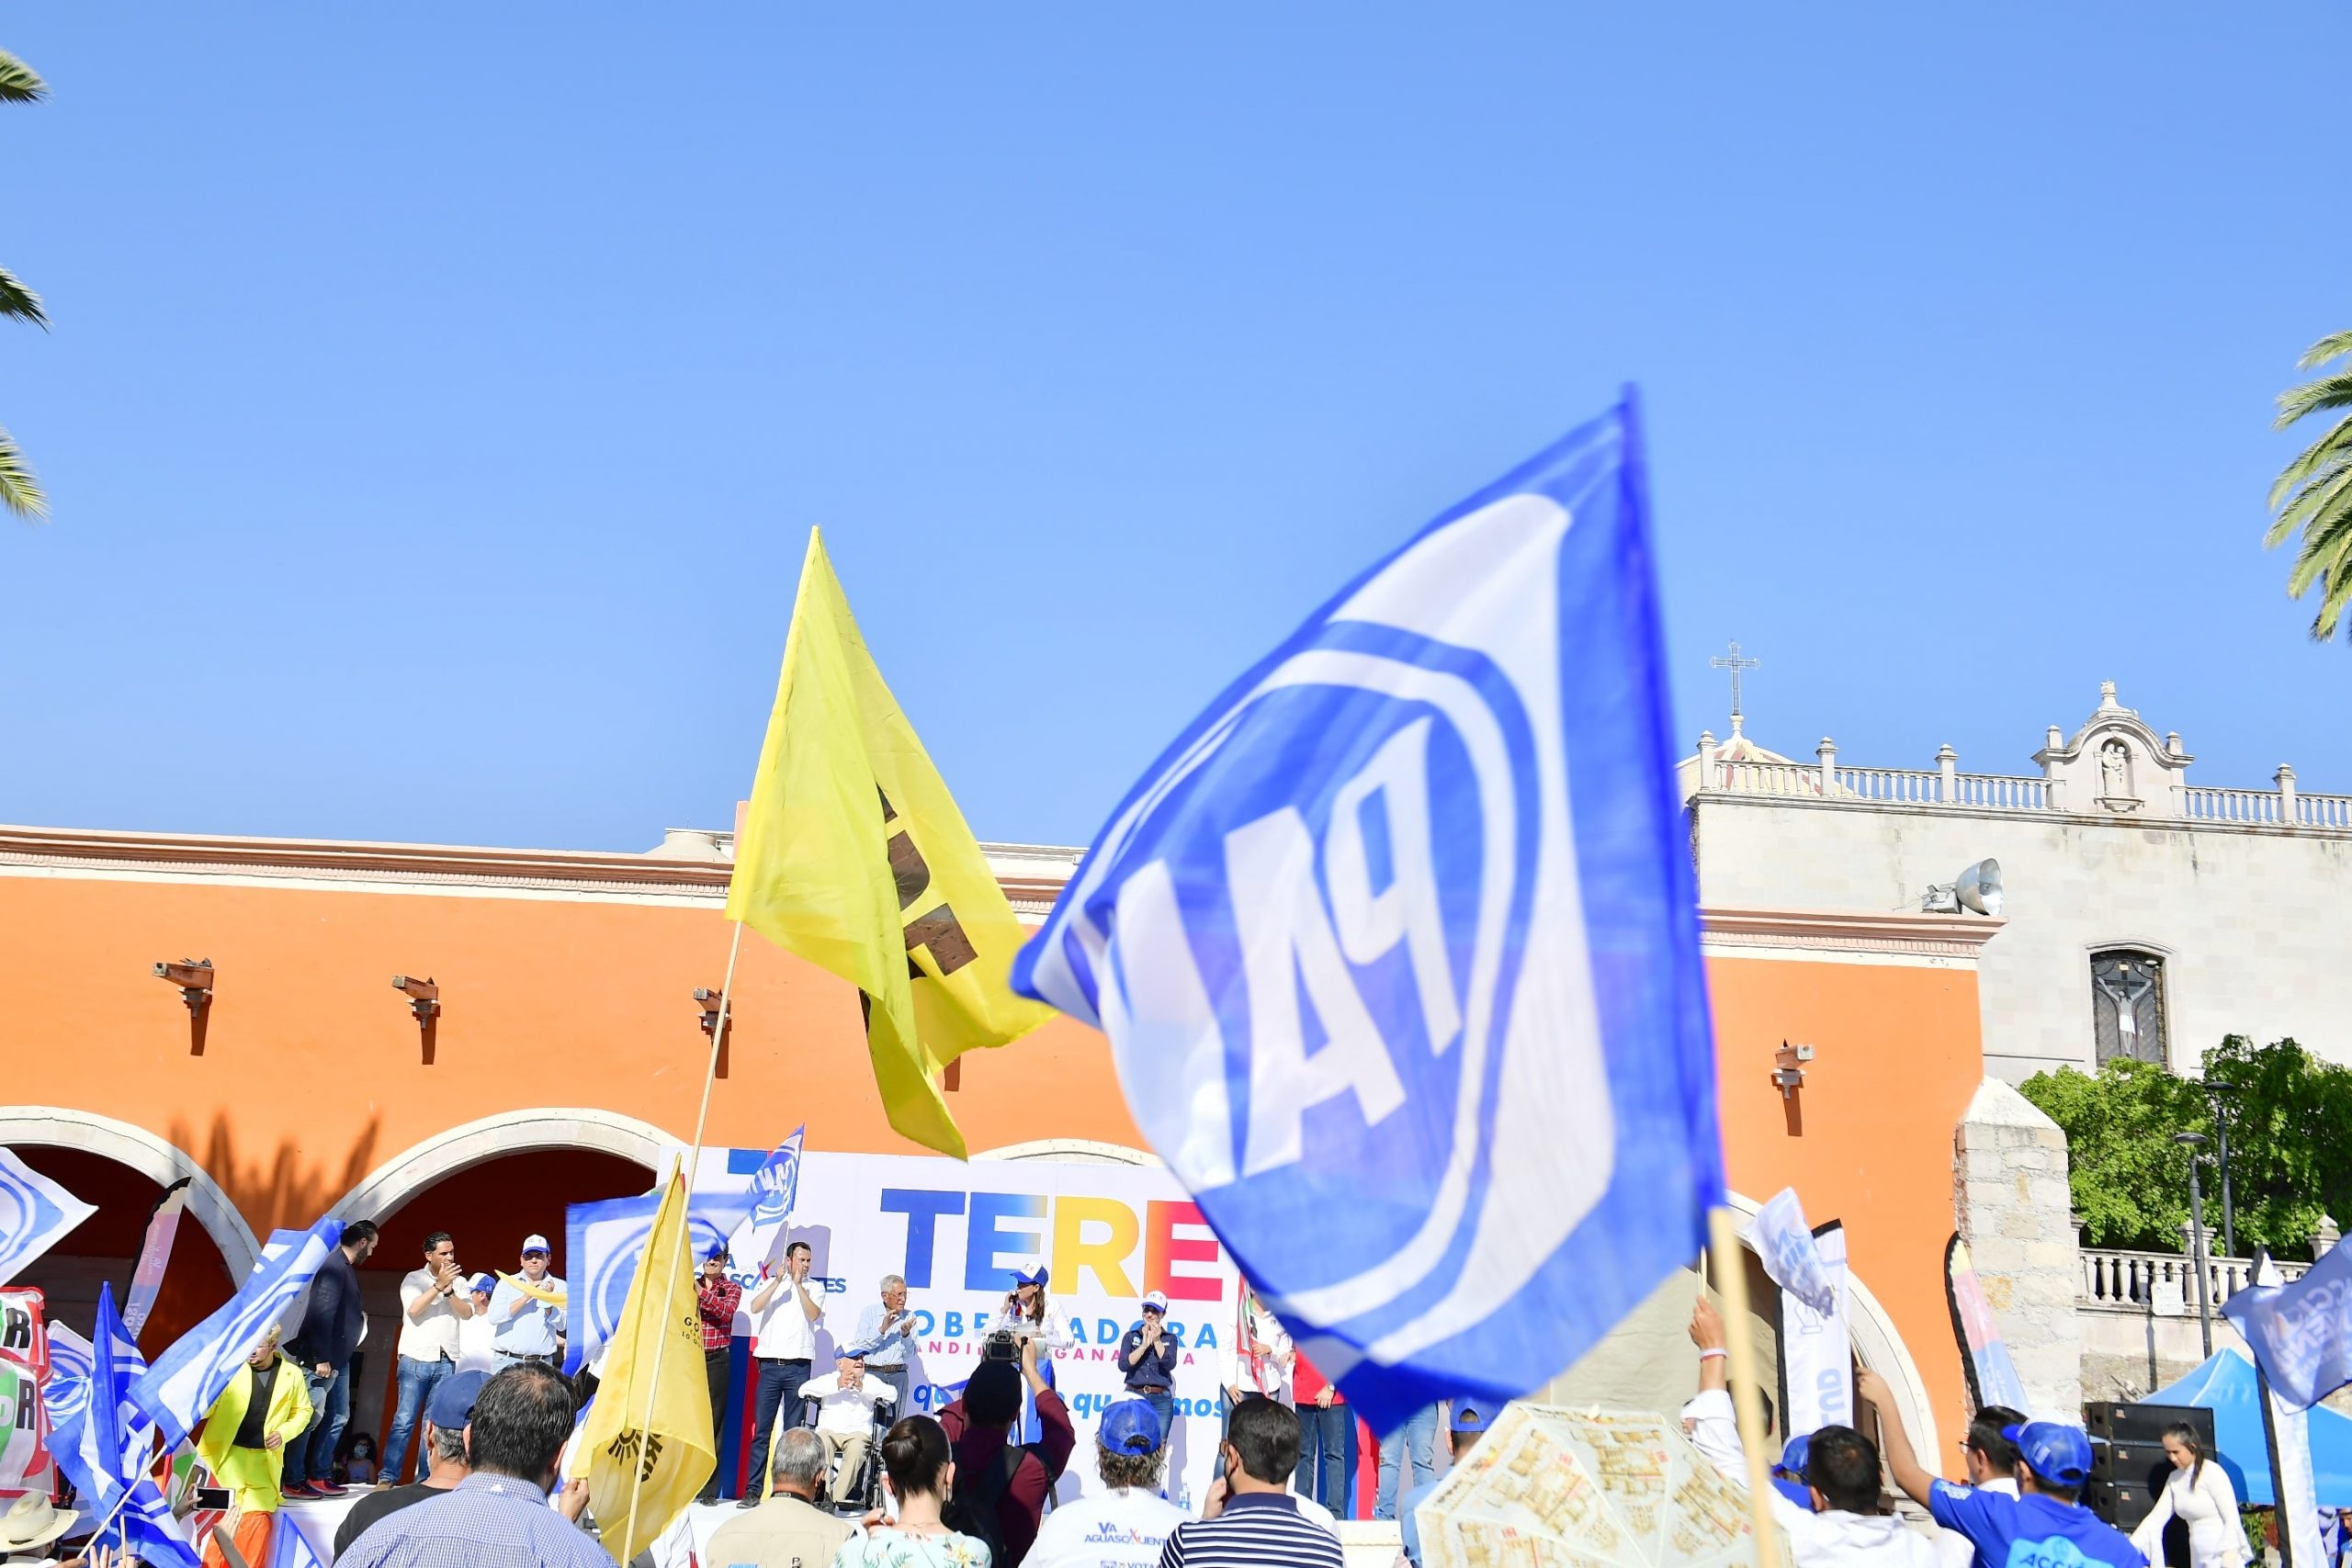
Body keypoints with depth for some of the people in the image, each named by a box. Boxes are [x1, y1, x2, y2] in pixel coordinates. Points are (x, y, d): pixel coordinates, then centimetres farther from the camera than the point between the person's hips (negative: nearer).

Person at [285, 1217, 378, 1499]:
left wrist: (359, 1316, 10)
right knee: (311, 1418, -4)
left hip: (339, 1359, 10)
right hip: (322, 1359, -10)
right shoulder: (334, 1267, -17)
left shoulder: (345, 1267, 14)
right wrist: (322, 1358, -24)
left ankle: (320, 1476, 19)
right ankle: (293, 1482, 3)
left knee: (338, 1417, 13)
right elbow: (322, 1314, -23)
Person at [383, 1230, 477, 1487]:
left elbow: (467, 1313, 1)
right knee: (404, 1420, -8)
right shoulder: (413, 1278, 4)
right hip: (415, 1359, -3)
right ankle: (387, 1478, -5)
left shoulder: (459, 1282, 12)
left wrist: (449, 1290, -11)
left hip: (446, 1361, 3)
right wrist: (439, 1285, -13)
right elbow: (413, 1309, -10)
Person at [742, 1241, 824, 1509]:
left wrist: (798, 1285, -7)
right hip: (770, 1364, 1)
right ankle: (753, 1491, 1)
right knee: (761, 1429, -1)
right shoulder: (770, 1283, 13)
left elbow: (814, 1314, -6)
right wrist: (778, 1281, -10)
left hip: (798, 1365, -1)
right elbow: (755, 1308, -4)